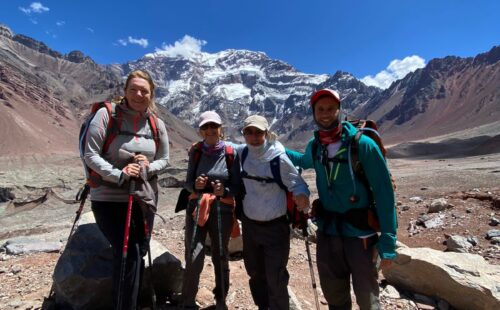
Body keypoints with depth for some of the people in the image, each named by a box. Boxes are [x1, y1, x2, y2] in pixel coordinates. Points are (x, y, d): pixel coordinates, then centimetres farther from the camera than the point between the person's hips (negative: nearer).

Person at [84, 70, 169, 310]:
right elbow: (91, 155, -12)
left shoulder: (157, 124, 2)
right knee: (128, 253, -8)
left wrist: (149, 167, -15)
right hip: (109, 198, -4)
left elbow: (164, 159, 6)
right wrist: (119, 174, -24)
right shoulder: (107, 114, -9)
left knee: (139, 253, 15)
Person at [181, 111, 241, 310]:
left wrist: (224, 190, -23)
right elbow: (187, 183, 0)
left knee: (220, 256, 13)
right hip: (196, 208, 1)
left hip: (222, 210, 0)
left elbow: (236, 186, -3)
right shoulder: (196, 151, -1)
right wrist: (195, 185, -21)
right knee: (193, 258, -4)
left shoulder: (231, 153, -6)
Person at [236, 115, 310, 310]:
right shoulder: (242, 152, -6)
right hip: (249, 224, 5)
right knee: (255, 273, 22)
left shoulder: (279, 158, -20)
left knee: (275, 278, 2)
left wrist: (302, 195, -35)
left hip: (275, 227, -5)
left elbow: (297, 183, -14)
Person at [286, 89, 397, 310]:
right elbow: (304, 161, 25)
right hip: (327, 231, 5)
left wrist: (388, 240, -16)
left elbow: (384, 192, -14)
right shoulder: (314, 145, 0)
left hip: (360, 234, -4)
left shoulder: (362, 144, -15)